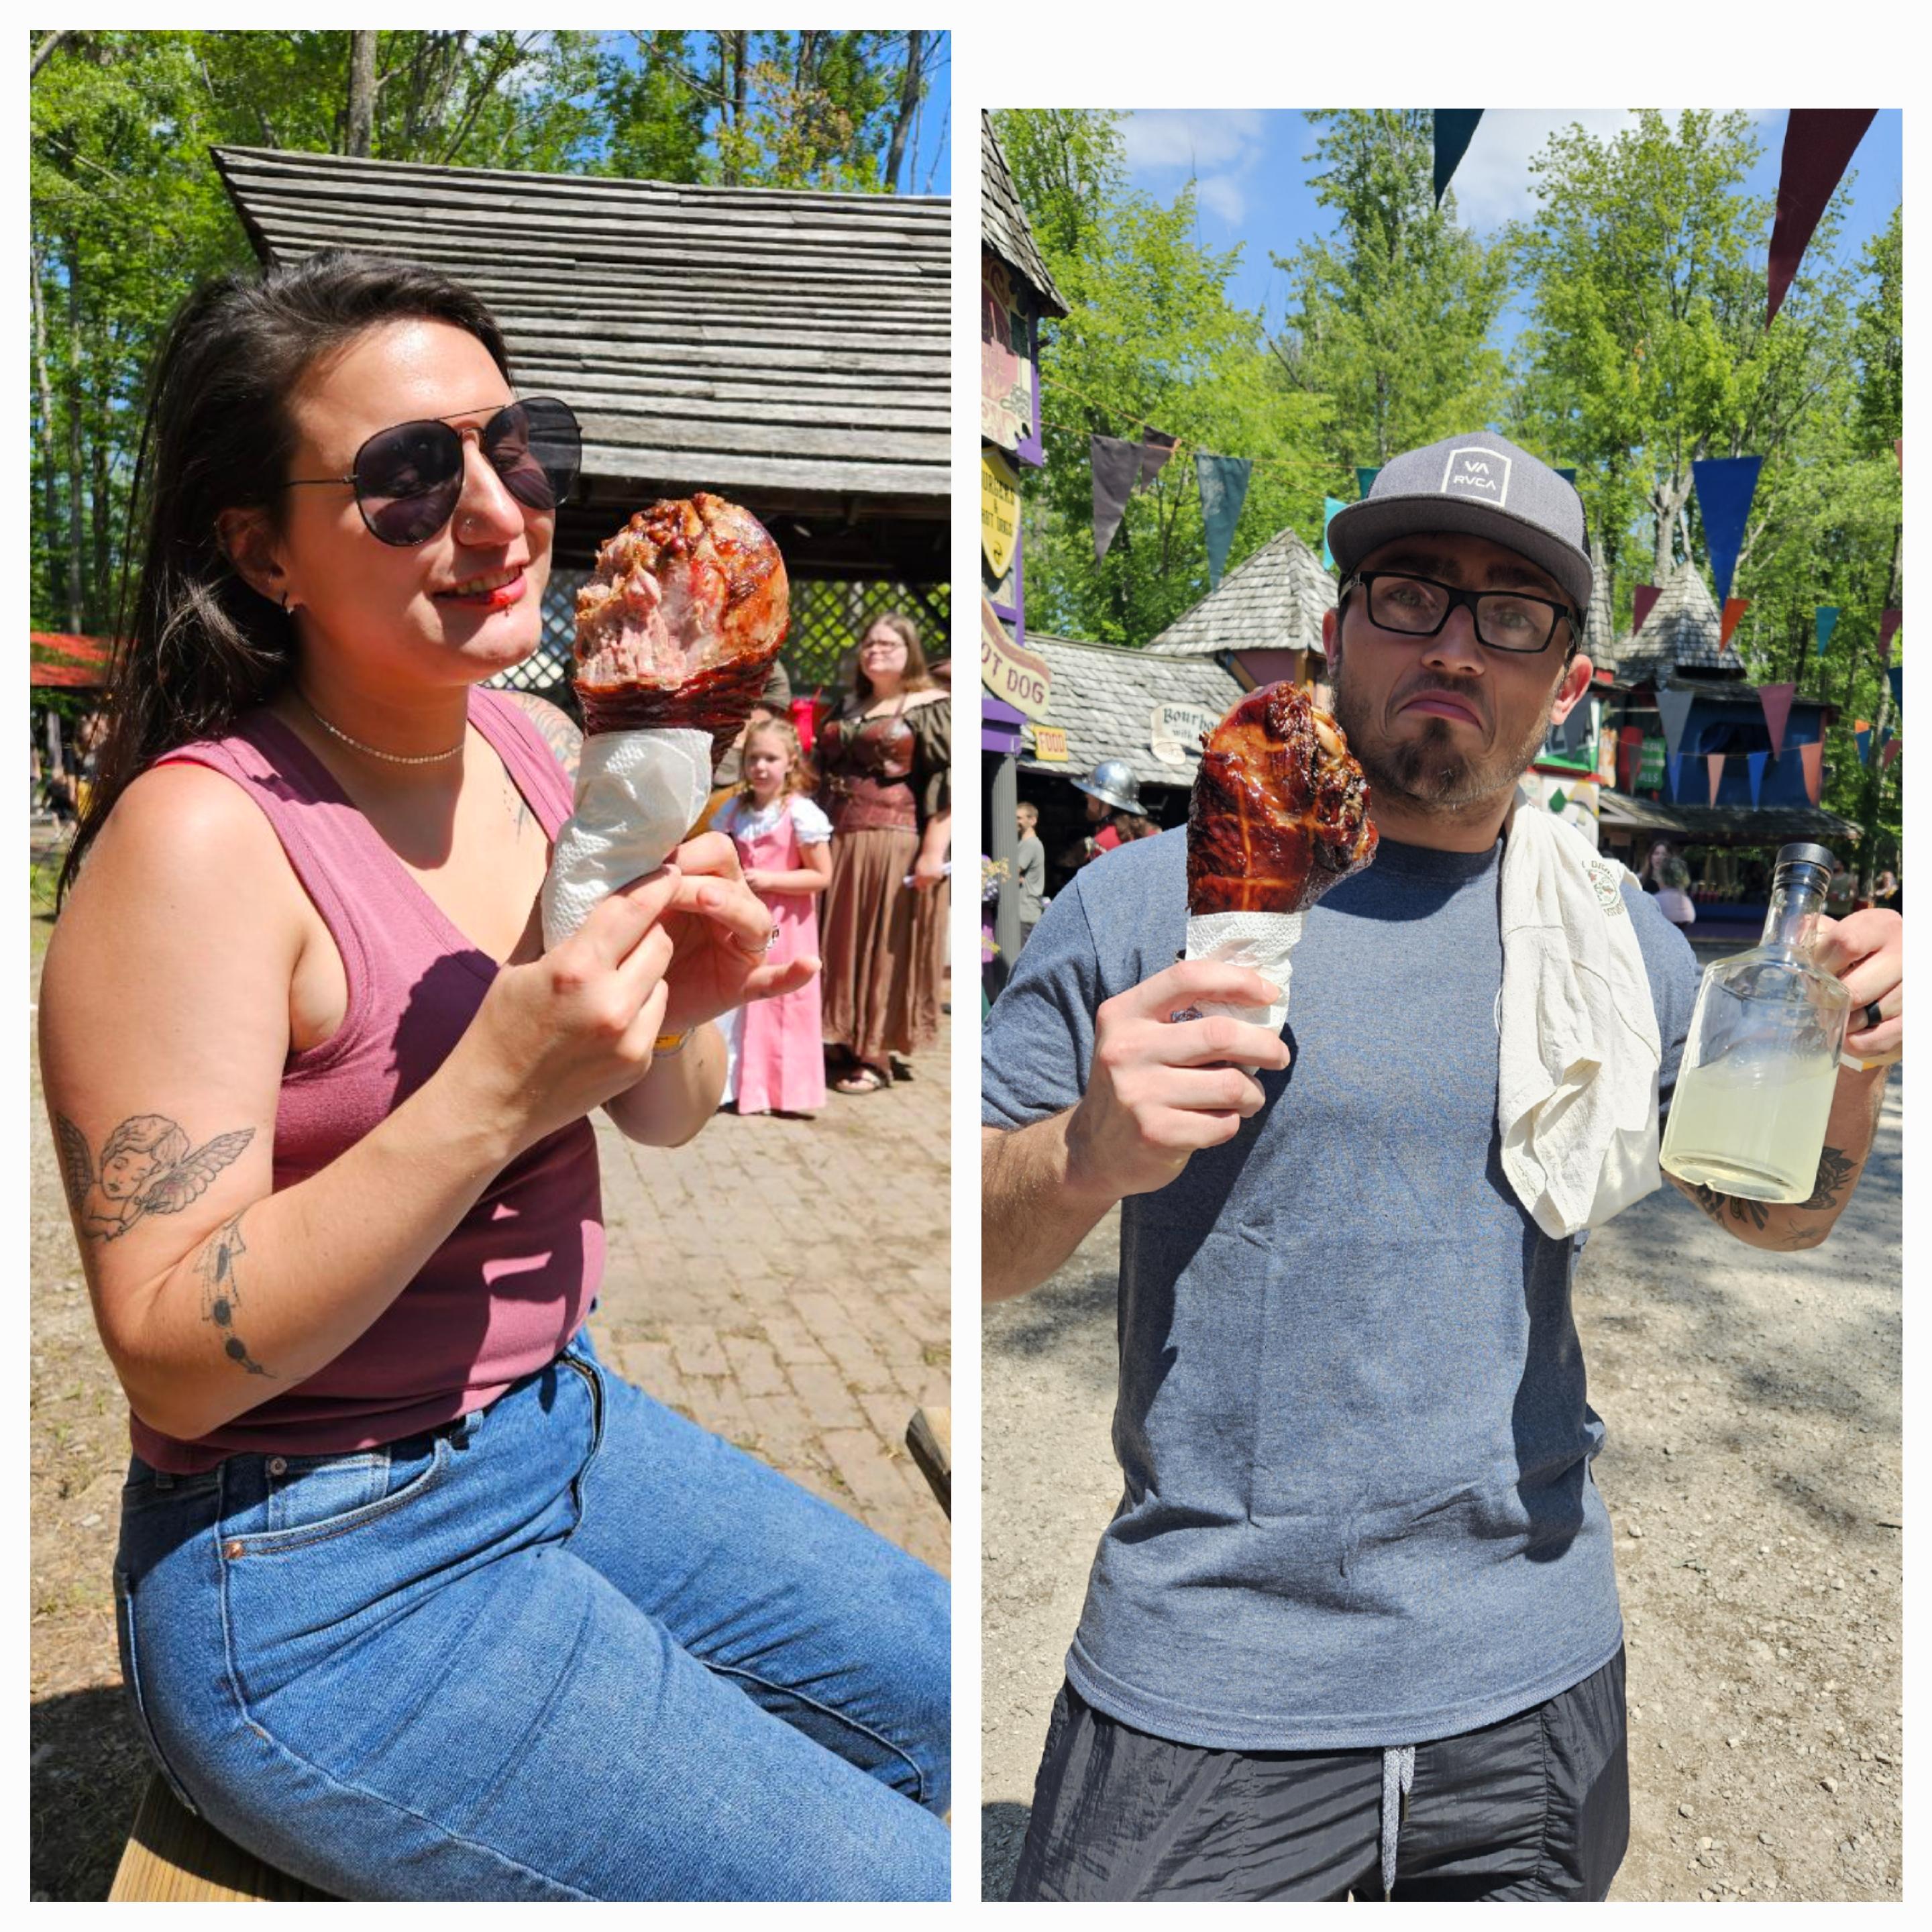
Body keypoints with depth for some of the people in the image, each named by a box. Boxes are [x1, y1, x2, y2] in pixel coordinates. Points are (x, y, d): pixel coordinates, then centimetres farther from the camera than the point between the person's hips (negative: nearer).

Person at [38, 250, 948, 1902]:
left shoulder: (536, 746, -1)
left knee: (953, 1709, 17)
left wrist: (681, 1004, -14)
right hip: (316, 1580, -7)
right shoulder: (200, 837, -22)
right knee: (888, 1886, -6)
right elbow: (177, 1361, -21)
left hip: (559, 1421, 7)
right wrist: (494, 1093, -31)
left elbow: (663, 1118, 8)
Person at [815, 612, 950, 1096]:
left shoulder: (931, 706, -3)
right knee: (841, 943, 9)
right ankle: (845, 1041, 21)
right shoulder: (849, 706, 18)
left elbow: (946, 780, -11)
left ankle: (877, 1056, 6)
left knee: (886, 948, -1)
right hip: (839, 842, 7)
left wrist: (933, 851, -19)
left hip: (894, 846, -7)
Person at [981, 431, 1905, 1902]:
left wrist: (1849, 1071, -6)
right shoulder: (1150, 904, -9)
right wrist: (1087, 1155, -29)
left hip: (1536, 1678, 4)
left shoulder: (1617, 935, 3)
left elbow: (1775, 1213, 15)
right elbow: (963, 1253, -8)